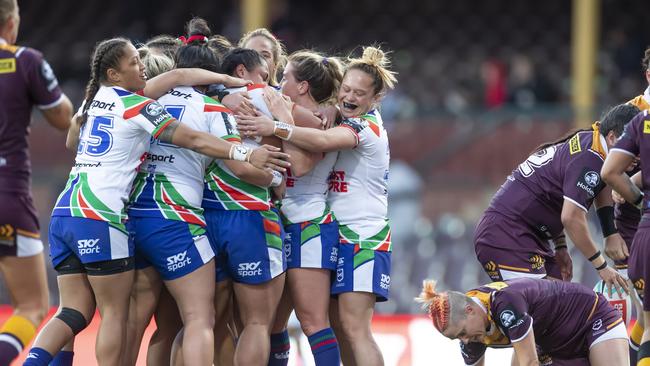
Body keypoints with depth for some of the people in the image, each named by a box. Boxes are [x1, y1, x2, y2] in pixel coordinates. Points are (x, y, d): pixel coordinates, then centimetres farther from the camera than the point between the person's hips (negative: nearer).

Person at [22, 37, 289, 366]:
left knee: (75, 312, 6)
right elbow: (194, 140, -9)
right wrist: (246, 154, -8)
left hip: (64, 213, 7)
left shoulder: (95, 98, 17)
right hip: (99, 218, -7)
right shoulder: (136, 105, -5)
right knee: (115, 313, 1)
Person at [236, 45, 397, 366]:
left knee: (353, 326, -14)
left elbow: (323, 141, -31)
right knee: (338, 326, 7)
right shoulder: (341, 121, 17)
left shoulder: (368, 126, -12)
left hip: (363, 235, -9)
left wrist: (276, 128, -41)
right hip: (336, 232, 9)